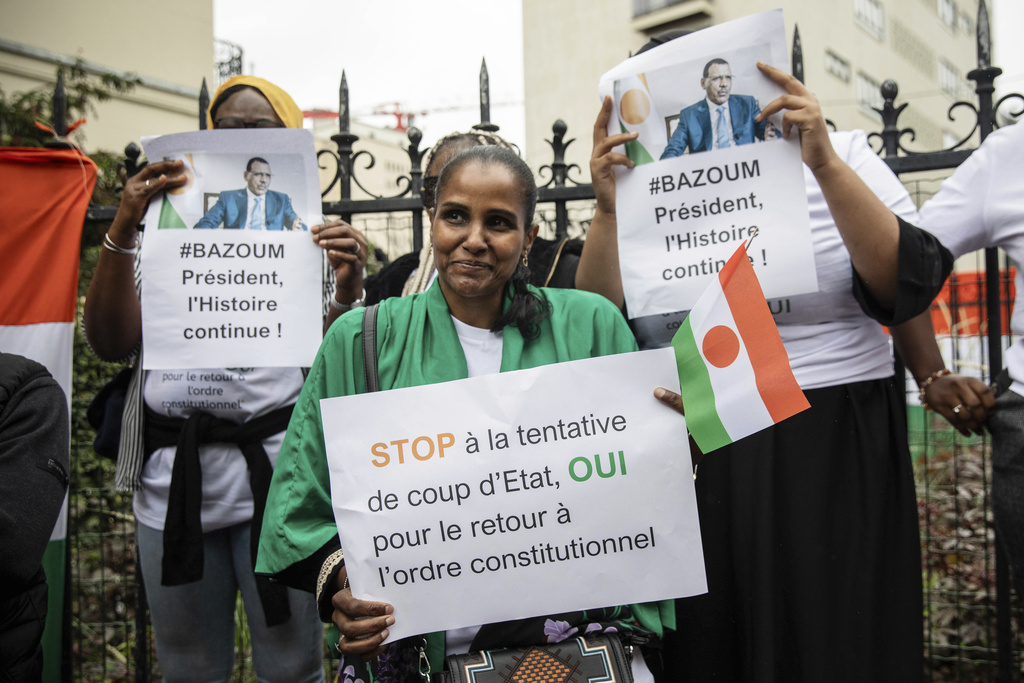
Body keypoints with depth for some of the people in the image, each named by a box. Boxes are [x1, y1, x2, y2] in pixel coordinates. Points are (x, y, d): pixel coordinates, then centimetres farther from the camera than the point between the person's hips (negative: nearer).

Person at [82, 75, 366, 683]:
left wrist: (348, 290, -17)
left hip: (276, 467, -2)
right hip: (171, 473, 2)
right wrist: (123, 229, -8)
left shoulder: (315, 238, 7)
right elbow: (111, 342, 1)